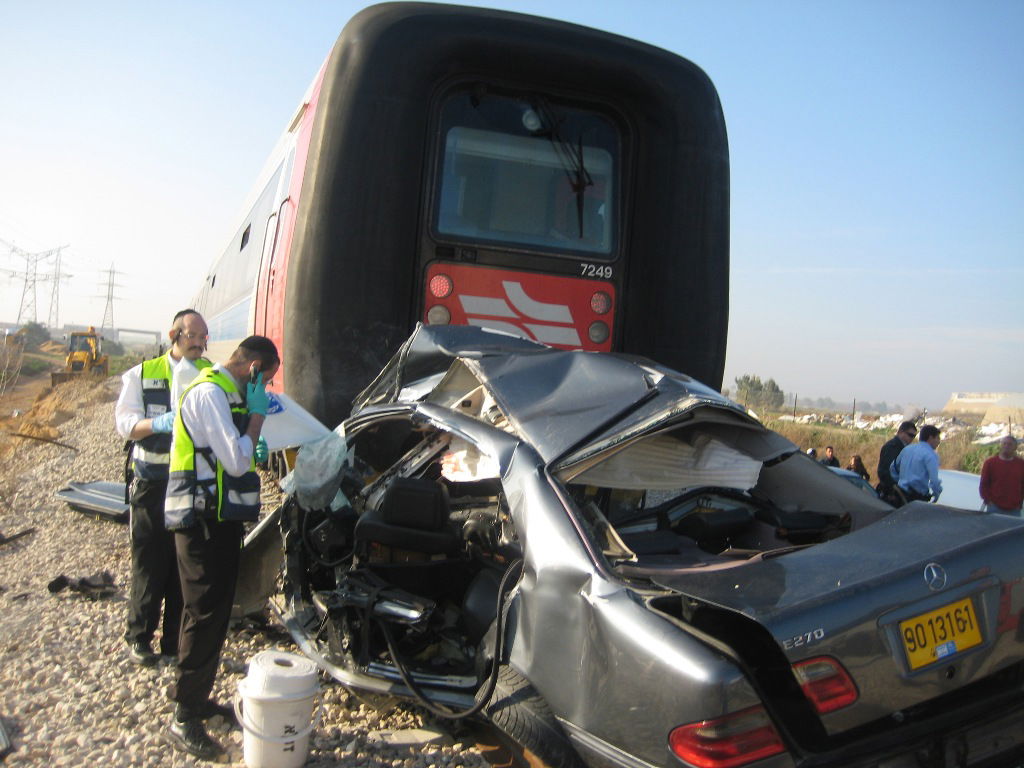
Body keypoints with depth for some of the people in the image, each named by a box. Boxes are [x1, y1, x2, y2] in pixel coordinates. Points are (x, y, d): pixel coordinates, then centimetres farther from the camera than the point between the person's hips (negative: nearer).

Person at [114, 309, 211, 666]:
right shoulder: (141, 374, 7)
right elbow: (125, 422, -4)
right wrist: (157, 424, -25)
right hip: (151, 483, -1)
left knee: (187, 567, 6)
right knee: (149, 562, 5)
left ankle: (176, 641, 18)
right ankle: (139, 637, 21)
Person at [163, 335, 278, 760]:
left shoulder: (225, 392, 14)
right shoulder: (210, 393, -18)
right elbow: (237, 461, -24)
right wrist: (257, 414, -16)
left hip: (219, 518, 10)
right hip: (203, 521, -10)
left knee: (215, 611, 17)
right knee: (205, 613, -5)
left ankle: (193, 695, 31)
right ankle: (185, 718, 5)